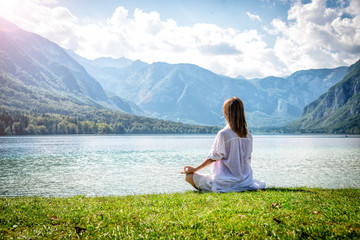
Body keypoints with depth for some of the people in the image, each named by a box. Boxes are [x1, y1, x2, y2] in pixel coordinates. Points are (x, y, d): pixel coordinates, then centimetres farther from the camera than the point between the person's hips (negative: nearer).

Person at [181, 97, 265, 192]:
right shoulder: (248, 136, 1)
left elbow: (212, 158, -8)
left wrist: (194, 169, 5)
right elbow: (248, 160, 10)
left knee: (189, 176, 2)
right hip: (245, 182, 6)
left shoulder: (223, 134, -15)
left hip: (225, 183, -6)